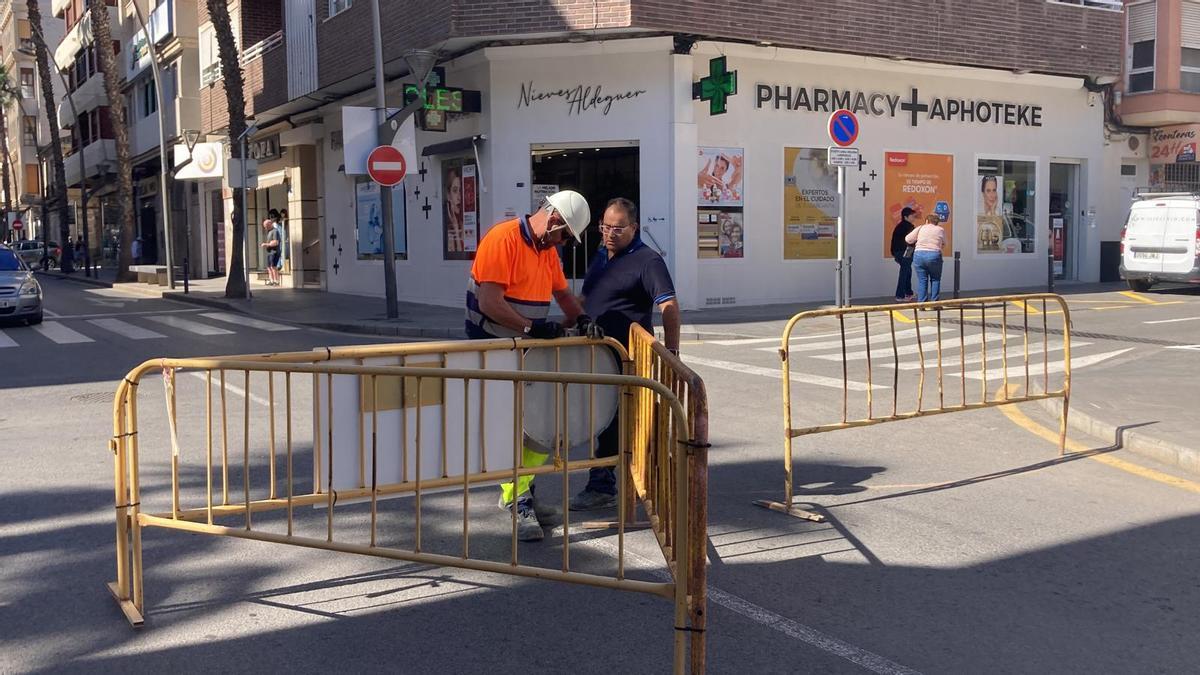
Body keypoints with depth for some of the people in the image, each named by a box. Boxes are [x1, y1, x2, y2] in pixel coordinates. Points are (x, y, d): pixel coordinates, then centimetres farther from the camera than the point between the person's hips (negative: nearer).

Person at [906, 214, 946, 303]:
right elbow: (944, 244, 18)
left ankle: (921, 303, 5)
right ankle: (934, 302, 9)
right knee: (935, 279, 12)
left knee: (922, 280, 5)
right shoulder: (941, 230, 9)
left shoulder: (921, 228, 9)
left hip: (919, 255, 1)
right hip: (934, 255, -1)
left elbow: (908, 239, 9)